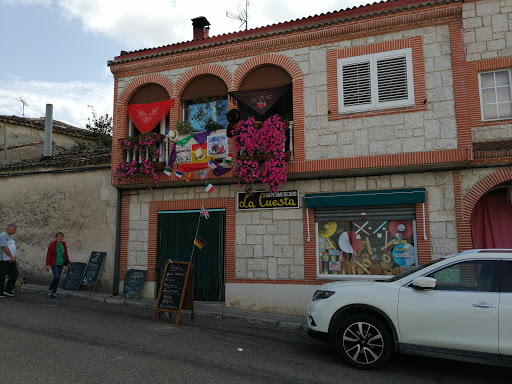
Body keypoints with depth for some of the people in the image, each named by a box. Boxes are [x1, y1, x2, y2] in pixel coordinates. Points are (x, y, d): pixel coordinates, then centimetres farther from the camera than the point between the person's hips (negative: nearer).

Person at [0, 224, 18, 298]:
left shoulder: (10, 236, 18)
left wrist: (14, 256, 17)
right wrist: (11, 256, -22)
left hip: (11, 260, 9)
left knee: (14, 274, 7)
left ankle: (8, 290, 14)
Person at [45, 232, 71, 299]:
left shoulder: (63, 244, 4)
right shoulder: (52, 244, -12)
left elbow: (66, 254, 12)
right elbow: (48, 255, -12)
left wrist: (68, 263, 10)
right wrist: (48, 264, -17)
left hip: (61, 264, 5)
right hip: (54, 264, -5)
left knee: (58, 279, 5)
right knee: (56, 277, -16)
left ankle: (53, 293, 14)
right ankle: (49, 290, 4)